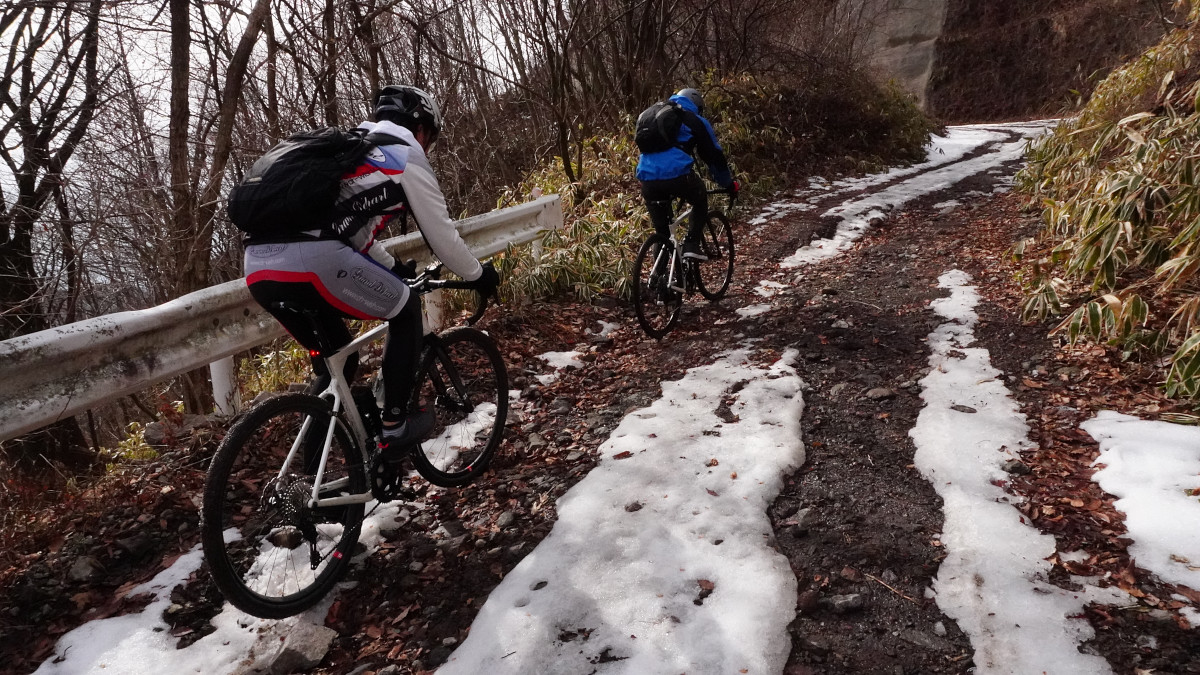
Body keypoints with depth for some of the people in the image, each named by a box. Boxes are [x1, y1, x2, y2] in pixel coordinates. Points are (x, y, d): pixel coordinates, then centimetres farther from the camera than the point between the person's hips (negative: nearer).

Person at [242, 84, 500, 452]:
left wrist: (395, 268, 52)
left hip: (258, 267, 8)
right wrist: (479, 275, 28)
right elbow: (440, 233, 13)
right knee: (406, 310, 15)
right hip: (314, 260, -8)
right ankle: (394, 425, 16)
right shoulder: (406, 153, 11)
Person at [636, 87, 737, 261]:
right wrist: (729, 184, 30)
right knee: (700, 202, 26)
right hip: (676, 175, -4)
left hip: (646, 178, 4)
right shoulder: (696, 121, 15)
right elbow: (714, 155, 17)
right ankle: (691, 245, 11)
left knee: (660, 232, 18)